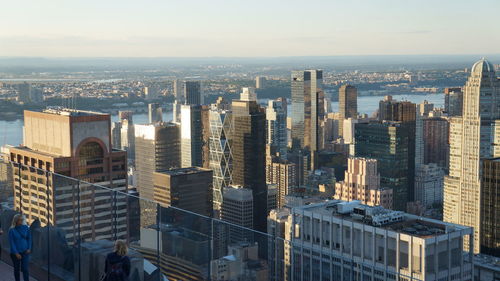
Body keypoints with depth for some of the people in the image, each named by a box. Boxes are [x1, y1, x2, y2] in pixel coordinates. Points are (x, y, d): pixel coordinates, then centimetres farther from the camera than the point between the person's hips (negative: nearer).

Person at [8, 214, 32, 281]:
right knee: (17, 269, 10)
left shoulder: (25, 228, -1)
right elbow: (11, 242, -9)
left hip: (25, 252, 1)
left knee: (25, 269, -7)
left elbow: (29, 238, 8)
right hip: (15, 253, -1)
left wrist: (29, 248, -2)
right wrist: (16, 253, -14)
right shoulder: (12, 230, -8)